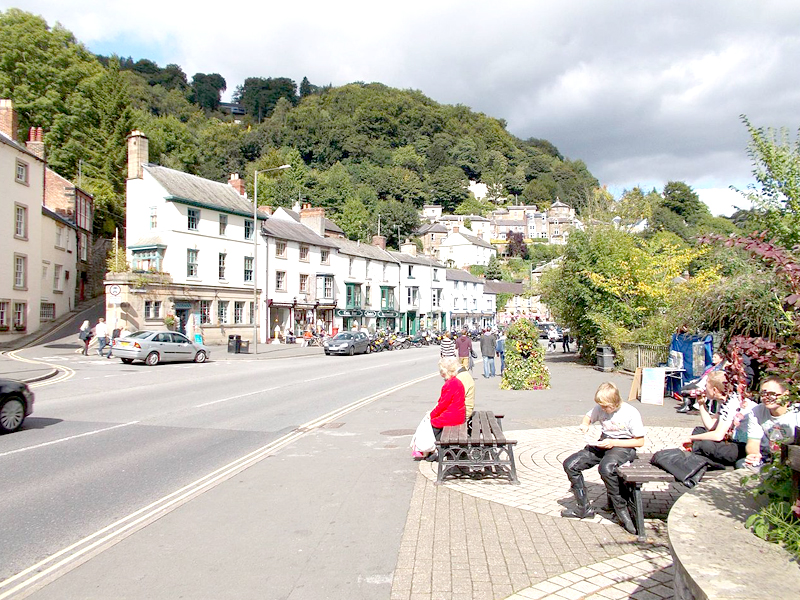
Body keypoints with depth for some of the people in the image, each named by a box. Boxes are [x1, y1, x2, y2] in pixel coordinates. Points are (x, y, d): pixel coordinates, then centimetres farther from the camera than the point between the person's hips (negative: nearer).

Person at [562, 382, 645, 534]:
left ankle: (621, 509, -20)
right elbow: (589, 416, 25)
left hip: (624, 446, -7)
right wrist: (585, 424, 0)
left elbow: (640, 442, -10)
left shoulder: (631, 413, -14)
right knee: (570, 464, -11)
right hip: (603, 444, 7)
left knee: (605, 468, -40)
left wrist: (614, 443, -18)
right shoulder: (600, 409, 2)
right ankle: (584, 508, -2)